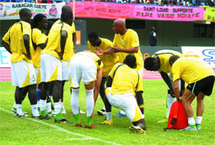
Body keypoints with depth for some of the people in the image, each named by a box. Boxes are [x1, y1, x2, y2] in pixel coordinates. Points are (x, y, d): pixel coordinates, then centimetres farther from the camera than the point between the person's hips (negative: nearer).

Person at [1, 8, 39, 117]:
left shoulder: (13, 27, 16)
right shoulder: (25, 25, -10)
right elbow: (25, 38, -29)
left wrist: (13, 52, 16)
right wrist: (28, 53, -20)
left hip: (14, 58, 8)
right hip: (24, 59, -8)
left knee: (19, 86, 13)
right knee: (31, 86, -5)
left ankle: (18, 110, 16)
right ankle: (35, 112, -6)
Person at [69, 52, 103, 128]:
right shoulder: (99, 63, 38)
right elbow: (97, 87, 35)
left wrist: (75, 107, 48)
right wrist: (93, 106, 40)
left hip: (73, 61, 2)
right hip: (89, 64, -2)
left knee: (75, 92, 22)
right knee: (89, 93, 19)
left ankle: (77, 122, 28)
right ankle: (88, 124, 24)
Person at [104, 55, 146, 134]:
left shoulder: (118, 66, 25)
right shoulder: (137, 74, 24)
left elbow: (108, 83, 26)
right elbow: (139, 96, 18)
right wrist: (142, 115, 20)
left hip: (113, 98, 1)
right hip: (128, 99, -1)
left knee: (107, 90, 36)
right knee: (140, 122, -2)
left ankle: (108, 119, 32)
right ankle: (140, 126, -40)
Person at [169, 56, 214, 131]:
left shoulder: (175, 65, 14)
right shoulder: (187, 59, 37)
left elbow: (175, 86, 5)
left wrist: (178, 98, 20)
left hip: (199, 77, -7)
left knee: (185, 100, 7)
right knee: (200, 99, 26)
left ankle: (192, 125, 7)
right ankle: (198, 124, 24)